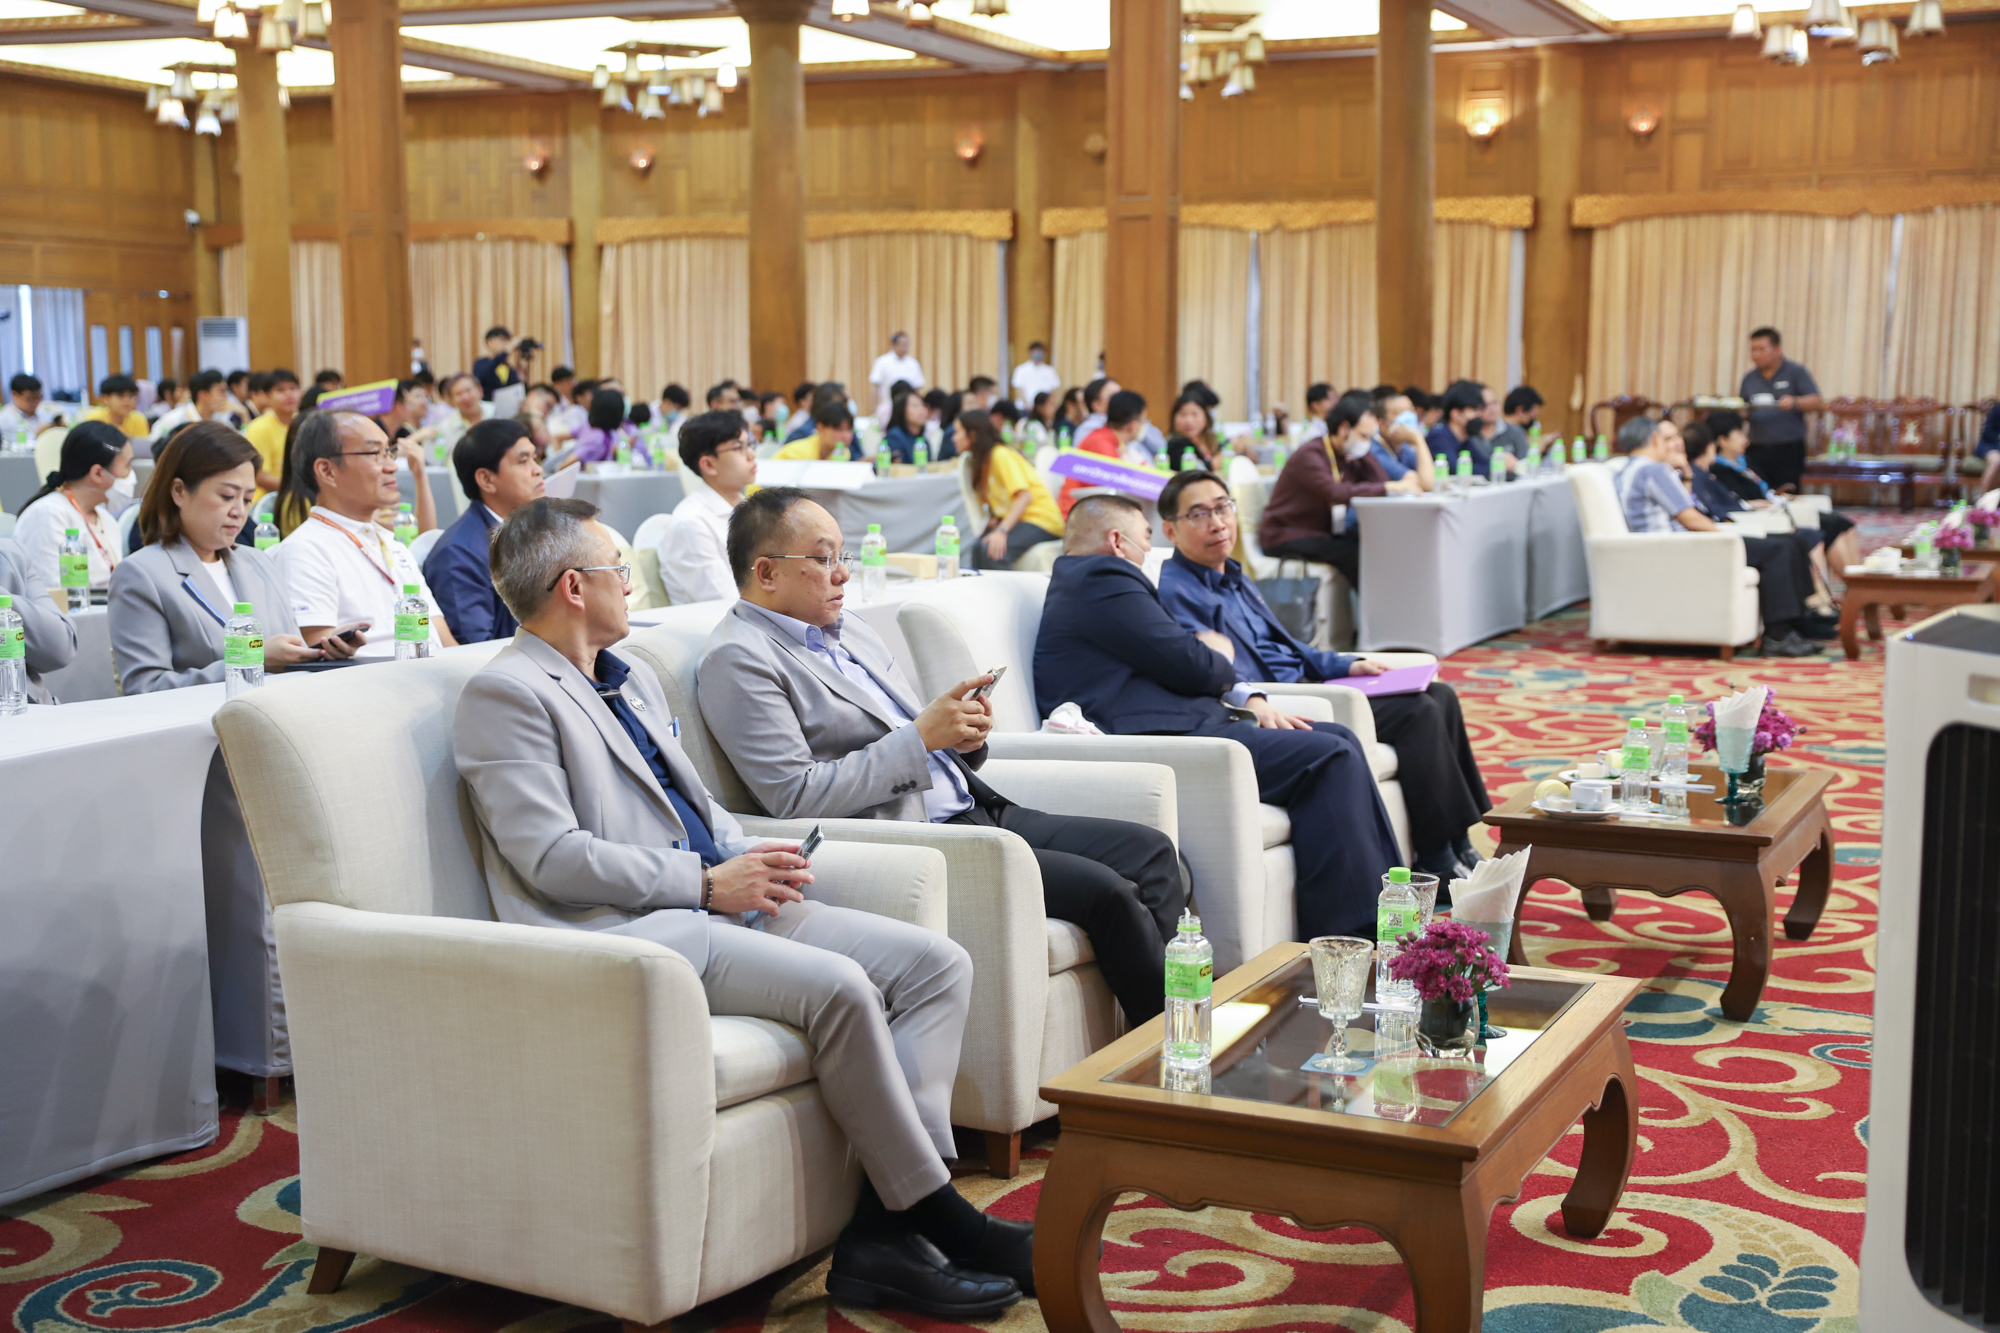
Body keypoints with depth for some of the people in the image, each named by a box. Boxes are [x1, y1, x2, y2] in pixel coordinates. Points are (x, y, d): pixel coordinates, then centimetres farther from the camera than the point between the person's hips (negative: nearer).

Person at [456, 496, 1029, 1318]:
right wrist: (706, 883, -14)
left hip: (716, 900, 10)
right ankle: (943, 1222, -15)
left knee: (937, 963, -7)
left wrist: (749, 859, 5)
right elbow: (552, 858, -14)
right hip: (625, 931, -9)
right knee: (839, 987, -30)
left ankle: (883, 1229, -17)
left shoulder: (635, 681, 25)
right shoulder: (506, 693, -4)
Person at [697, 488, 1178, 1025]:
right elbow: (797, 798, -18)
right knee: (1107, 892, -21)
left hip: (973, 809, 9)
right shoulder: (737, 661, -8)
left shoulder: (849, 630, 19)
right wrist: (921, 735, -18)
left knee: (1149, 851, -4)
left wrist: (962, 734, 1)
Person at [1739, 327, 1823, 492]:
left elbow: (1817, 403, -4)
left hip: (1788, 449, -3)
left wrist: (1794, 403, -22)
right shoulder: (1749, 378, 16)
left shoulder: (1796, 372, 4)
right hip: (1757, 450, 4)